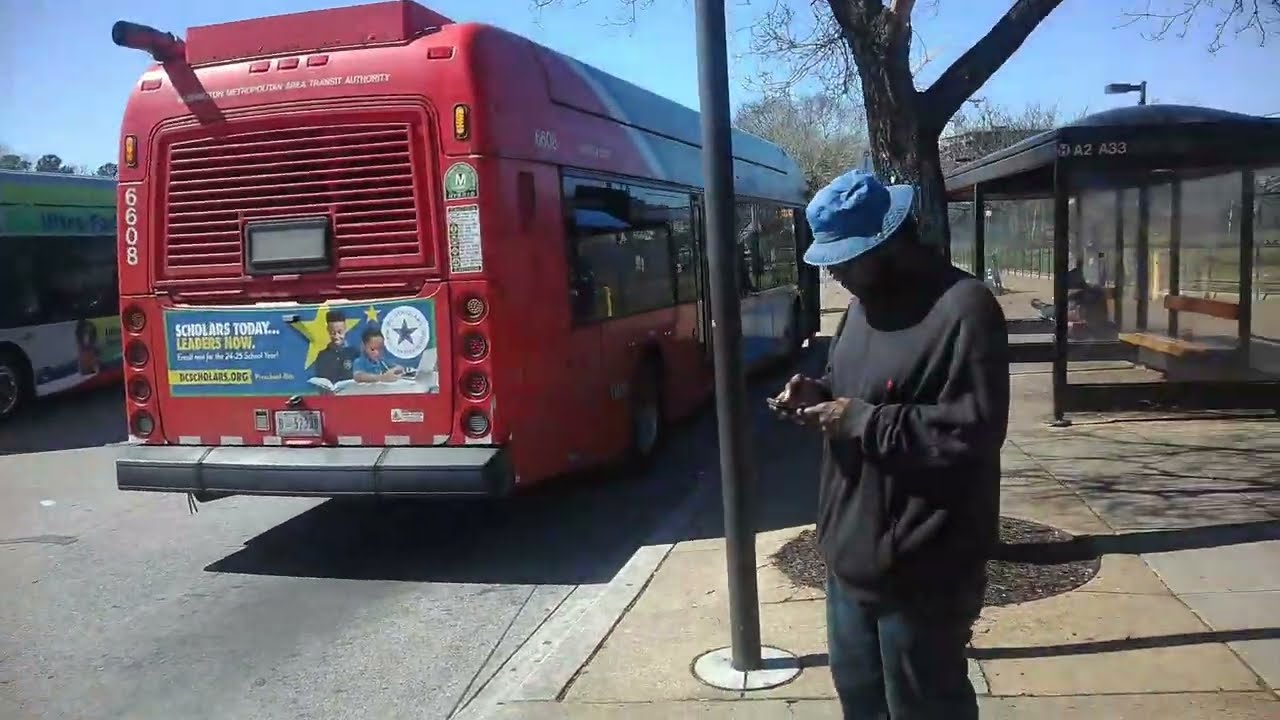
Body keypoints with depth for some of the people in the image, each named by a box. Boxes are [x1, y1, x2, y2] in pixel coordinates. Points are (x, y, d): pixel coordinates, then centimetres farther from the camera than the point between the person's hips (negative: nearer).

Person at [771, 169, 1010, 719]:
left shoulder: (964, 308, -20)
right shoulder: (865, 302, 10)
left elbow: (972, 432, -25)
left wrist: (864, 422, -22)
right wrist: (819, 393, 1)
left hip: (919, 568, -9)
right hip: (853, 552, 9)